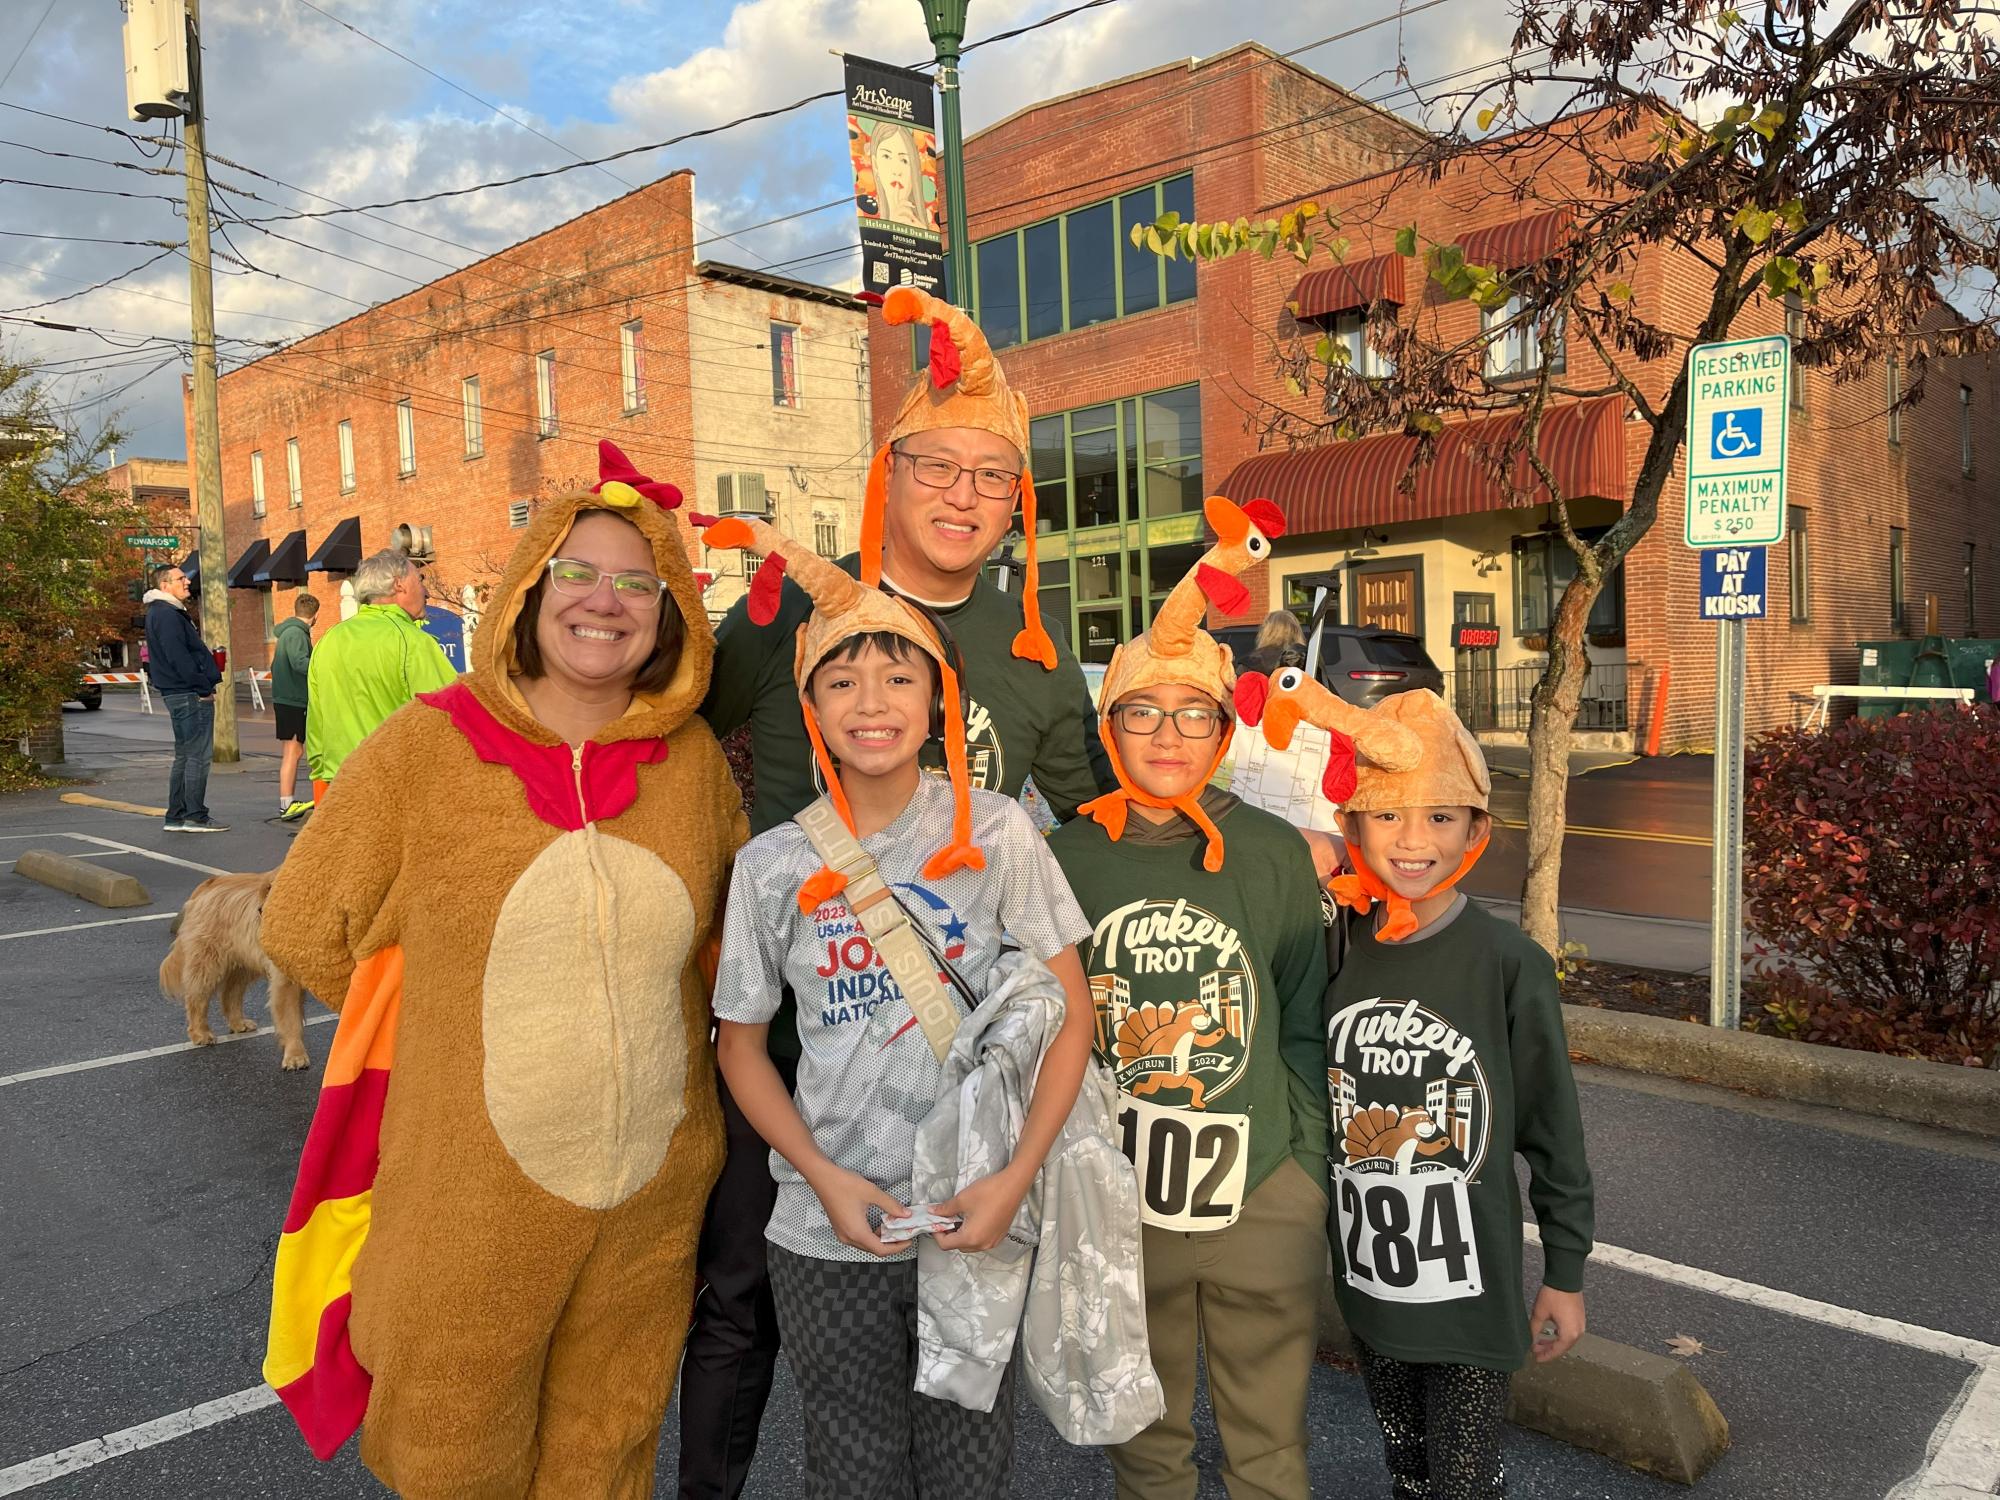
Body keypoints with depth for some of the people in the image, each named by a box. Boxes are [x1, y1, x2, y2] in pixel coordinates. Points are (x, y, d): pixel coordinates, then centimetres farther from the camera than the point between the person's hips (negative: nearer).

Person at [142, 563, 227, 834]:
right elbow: (179, 658, -20)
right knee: (198, 755, -8)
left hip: (179, 694, 11)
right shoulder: (167, 615, -13)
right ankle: (195, 816, -5)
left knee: (185, 756, 14)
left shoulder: (169, 613, 20)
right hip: (190, 694, -11)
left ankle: (176, 816, 17)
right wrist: (204, 688, -17)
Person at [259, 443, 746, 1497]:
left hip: (653, 1205, 2)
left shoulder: (694, 758, -3)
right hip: (470, 1204, -2)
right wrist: (456, 1020, 3)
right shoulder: (427, 746, -10)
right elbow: (305, 931, 0)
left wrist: (630, 1018, 7)